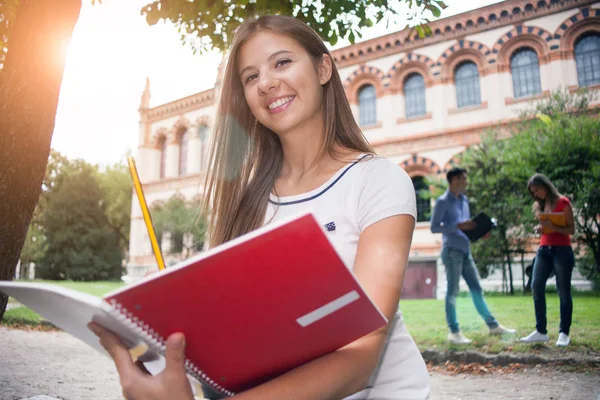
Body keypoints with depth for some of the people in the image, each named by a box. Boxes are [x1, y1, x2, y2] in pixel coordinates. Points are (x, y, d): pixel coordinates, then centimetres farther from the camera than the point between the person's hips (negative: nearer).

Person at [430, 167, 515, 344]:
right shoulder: (443, 201, -8)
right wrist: (459, 226, -21)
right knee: (452, 291, -3)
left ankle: (493, 325, 22)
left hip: (466, 251, 8)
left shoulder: (464, 200, 16)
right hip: (452, 251, -8)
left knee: (476, 288, 13)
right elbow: (434, 227, -13)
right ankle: (454, 332, 5)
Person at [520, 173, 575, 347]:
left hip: (562, 251, -6)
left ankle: (564, 333, 6)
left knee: (563, 291, -1)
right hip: (543, 249, 6)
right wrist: (539, 228, -1)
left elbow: (571, 229, -8)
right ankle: (541, 331, 2)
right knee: (537, 286, -3)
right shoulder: (539, 206, 13)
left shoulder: (562, 202, -5)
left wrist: (552, 227, -24)